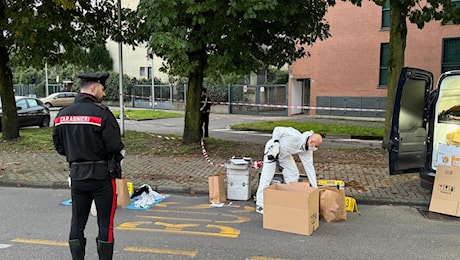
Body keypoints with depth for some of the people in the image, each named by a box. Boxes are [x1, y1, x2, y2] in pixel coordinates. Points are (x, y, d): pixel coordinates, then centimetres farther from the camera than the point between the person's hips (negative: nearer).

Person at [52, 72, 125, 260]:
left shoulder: (62, 114, 5)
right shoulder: (102, 113, -15)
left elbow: (59, 147, 10)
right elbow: (115, 146, -18)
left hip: (76, 175, 6)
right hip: (102, 175, -5)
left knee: (77, 224, 14)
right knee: (105, 225, 6)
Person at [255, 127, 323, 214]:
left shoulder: (307, 150, -13)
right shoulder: (296, 136, -35)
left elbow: (309, 167, -9)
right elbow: (278, 129, -26)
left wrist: (314, 186, -10)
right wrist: (276, 144, -29)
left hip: (284, 154, 8)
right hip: (272, 149, -8)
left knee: (293, 174, 5)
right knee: (267, 176, -12)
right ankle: (260, 205, -8)